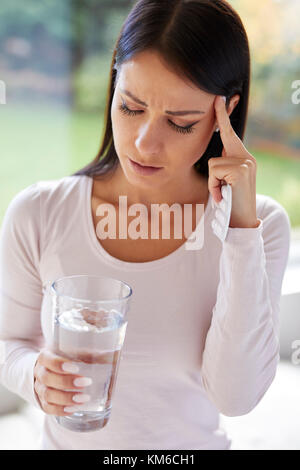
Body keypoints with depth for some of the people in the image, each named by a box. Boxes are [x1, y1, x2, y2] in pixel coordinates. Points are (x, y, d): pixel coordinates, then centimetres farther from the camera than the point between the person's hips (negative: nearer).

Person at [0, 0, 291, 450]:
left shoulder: (259, 224, -19)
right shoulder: (37, 215, -19)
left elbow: (235, 396, -25)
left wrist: (242, 228, -30)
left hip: (193, 443, 0)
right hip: (68, 442, 1)